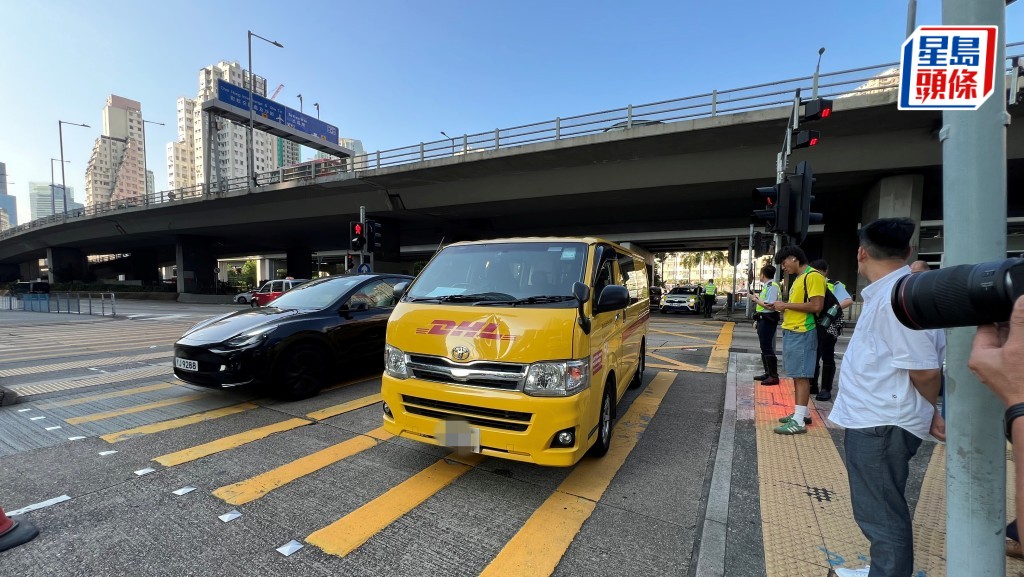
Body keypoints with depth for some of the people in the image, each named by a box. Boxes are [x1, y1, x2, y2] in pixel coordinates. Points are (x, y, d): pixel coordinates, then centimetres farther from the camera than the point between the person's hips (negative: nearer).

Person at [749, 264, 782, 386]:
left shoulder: (772, 286, -16)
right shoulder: (766, 286, 14)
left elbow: (769, 305, -24)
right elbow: (765, 302, 12)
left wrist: (756, 300, -13)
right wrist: (757, 298, 5)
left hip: (768, 320, -10)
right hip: (763, 319, 10)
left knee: (767, 348, -7)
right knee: (764, 347, 16)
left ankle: (774, 376, -1)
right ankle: (768, 373, 25)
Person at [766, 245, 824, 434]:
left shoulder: (813, 276, -12)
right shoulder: (799, 279, 18)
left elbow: (816, 306, -20)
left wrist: (786, 305, -14)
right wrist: (780, 307, 8)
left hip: (802, 333, -10)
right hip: (791, 332, 10)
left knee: (801, 376, -7)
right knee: (796, 375, 14)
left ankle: (799, 421, -4)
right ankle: (802, 413, 23)